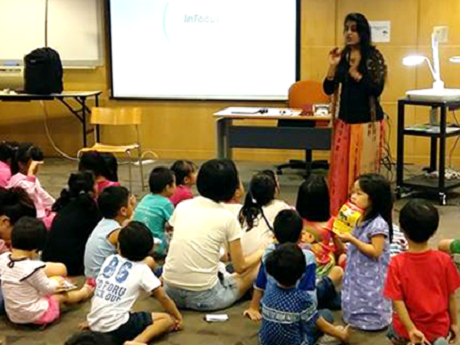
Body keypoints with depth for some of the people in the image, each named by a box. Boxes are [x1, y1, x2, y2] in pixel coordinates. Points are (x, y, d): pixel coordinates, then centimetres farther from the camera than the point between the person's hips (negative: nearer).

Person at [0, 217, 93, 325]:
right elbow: (47, 289, -14)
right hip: (36, 315, -6)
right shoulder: (32, 267, -31)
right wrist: (56, 283, 9)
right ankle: (84, 292, 46)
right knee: (62, 296, 19)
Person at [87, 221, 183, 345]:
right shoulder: (142, 270, -3)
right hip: (116, 328, -7)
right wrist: (179, 318, 15)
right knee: (168, 320, -1)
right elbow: (163, 298, 0)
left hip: (94, 324, 7)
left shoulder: (110, 259, 10)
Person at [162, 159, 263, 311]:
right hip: (202, 298, -5)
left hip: (171, 292, 6)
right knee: (258, 266, 12)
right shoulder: (227, 218, -8)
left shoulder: (182, 206, 3)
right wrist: (262, 252, 18)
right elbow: (240, 267, -1)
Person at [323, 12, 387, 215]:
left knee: (364, 171, -1)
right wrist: (333, 66, -8)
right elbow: (328, 89, 5)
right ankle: (338, 214, 9)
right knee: (340, 170, 2)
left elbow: (377, 89, -14)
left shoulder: (373, 57, -5)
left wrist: (356, 73, -19)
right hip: (344, 121, 4)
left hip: (367, 121, -4)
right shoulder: (342, 56, 7)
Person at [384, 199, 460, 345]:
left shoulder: (397, 263, -19)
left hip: (408, 328, -1)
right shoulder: (444, 260, -14)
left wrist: (411, 329, -13)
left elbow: (397, 300, -19)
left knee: (393, 332, 34)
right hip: (439, 327, 1)